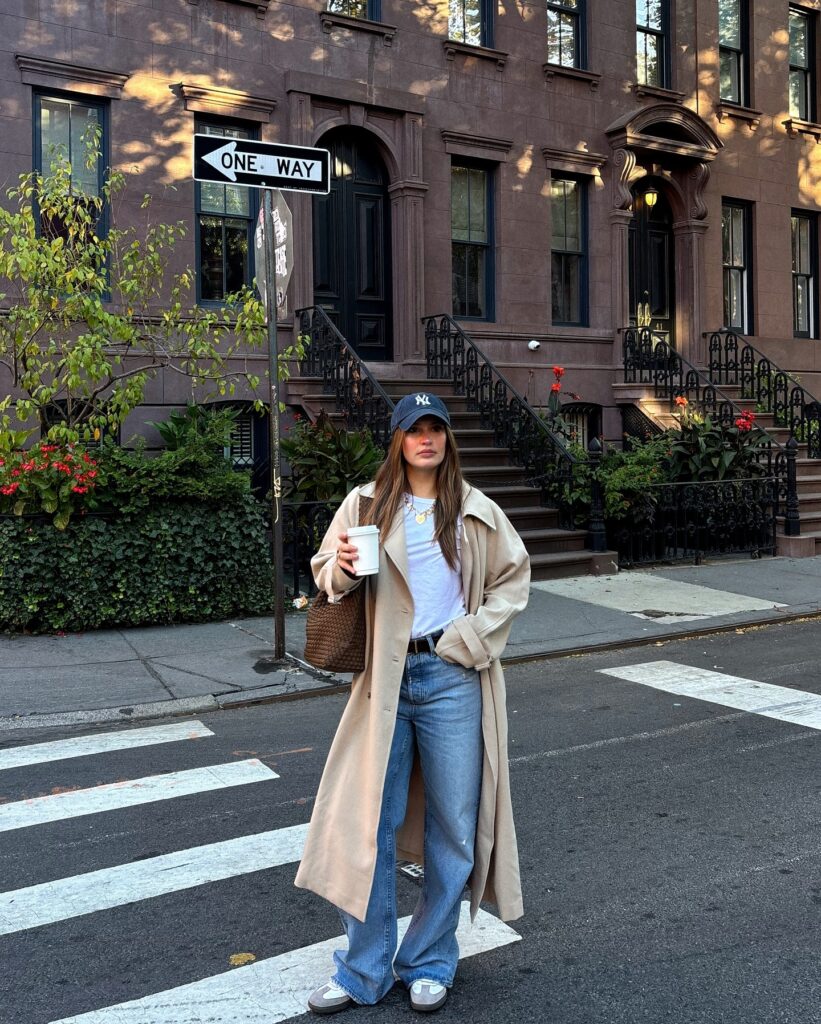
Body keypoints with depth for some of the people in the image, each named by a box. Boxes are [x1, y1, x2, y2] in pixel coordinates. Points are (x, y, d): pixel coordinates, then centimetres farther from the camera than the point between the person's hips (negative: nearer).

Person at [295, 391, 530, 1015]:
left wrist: (472, 639, -3)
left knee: (452, 824, 7)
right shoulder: (365, 505, 4)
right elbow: (327, 577, 9)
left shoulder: (478, 512, 4)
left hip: (452, 677, 0)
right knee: (370, 822, 5)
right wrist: (342, 570, -15)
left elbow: (513, 579, 10)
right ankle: (364, 971, 22)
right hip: (384, 679, 0)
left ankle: (429, 965, 27)